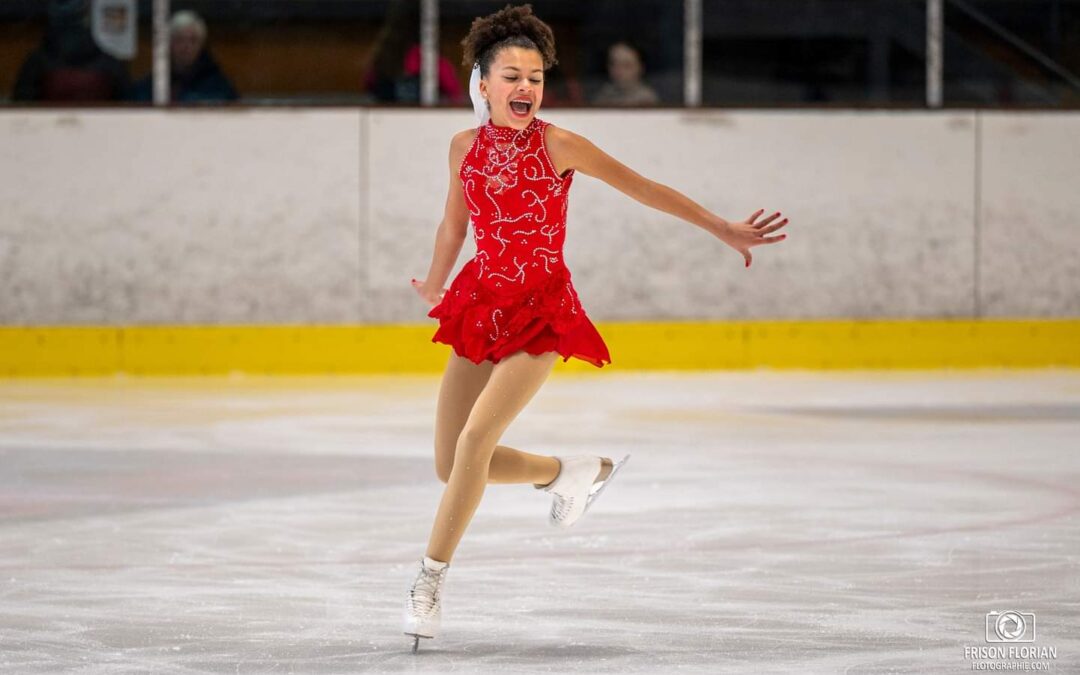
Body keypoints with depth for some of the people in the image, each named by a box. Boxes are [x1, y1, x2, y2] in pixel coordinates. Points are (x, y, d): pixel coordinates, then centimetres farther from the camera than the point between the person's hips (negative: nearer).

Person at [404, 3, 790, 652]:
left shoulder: (557, 146, -11)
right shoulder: (467, 146, 1)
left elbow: (645, 189, -4)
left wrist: (724, 230, -3)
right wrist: (435, 287, 33)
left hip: (540, 311, -5)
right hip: (481, 304, 5)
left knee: (473, 441, -21)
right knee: (452, 467, 5)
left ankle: (430, 583, -11)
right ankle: (574, 474, 30)